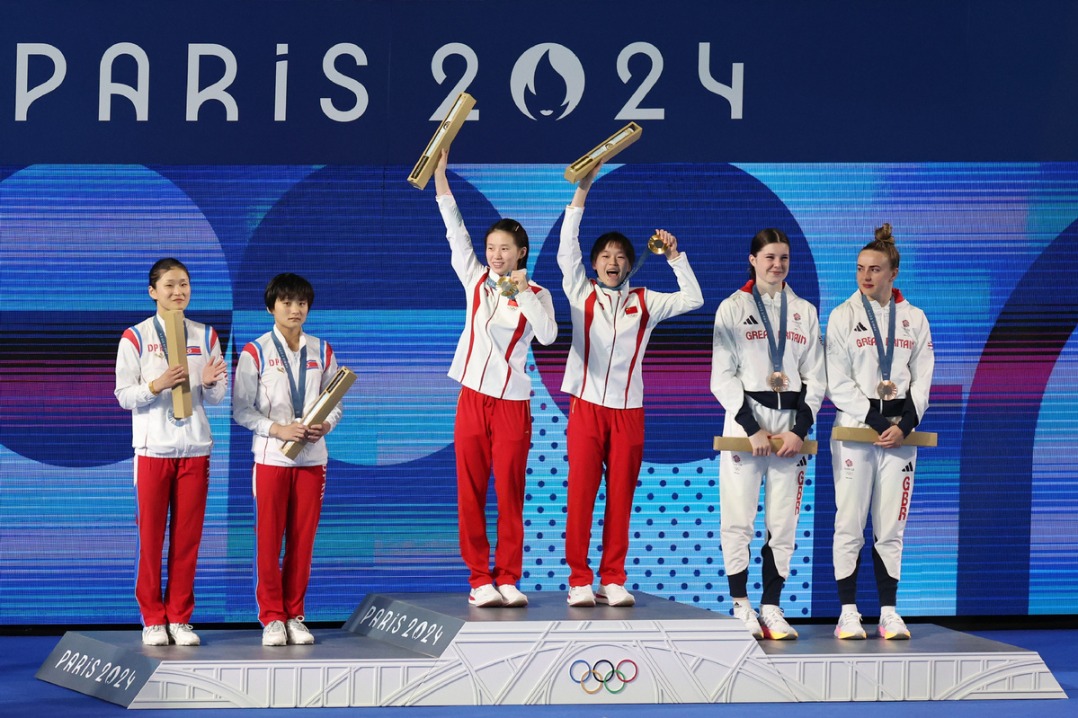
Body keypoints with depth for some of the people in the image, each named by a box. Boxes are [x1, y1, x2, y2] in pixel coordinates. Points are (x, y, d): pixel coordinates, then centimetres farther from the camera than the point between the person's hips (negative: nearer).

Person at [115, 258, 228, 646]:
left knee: (188, 536, 3)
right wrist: (157, 385, -20)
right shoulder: (136, 337, 0)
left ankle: (180, 618, 11)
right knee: (151, 536, 0)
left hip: (195, 448, 3)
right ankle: (153, 619, 8)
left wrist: (209, 384, -13)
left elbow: (217, 398, 9)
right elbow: (123, 395, -4)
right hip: (153, 448, -2)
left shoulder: (205, 336, 9)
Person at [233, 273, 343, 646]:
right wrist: (277, 429, -16)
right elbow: (241, 408, -4)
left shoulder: (321, 351, 9)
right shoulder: (255, 352, -1)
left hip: (312, 458, 3)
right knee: (269, 539, -2)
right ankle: (272, 618, 6)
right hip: (271, 458, -3)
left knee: (303, 539, 4)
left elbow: (335, 403, 10)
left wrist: (325, 426, -11)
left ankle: (294, 615, 12)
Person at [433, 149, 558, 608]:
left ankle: (508, 579, 7)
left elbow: (548, 336, -15)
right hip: (472, 398, 2)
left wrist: (524, 293, -23)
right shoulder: (475, 280, 7)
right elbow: (455, 232, 0)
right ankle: (479, 579, 5)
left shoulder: (535, 294, 1)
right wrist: (440, 175, -7)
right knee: (471, 492, 1)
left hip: (512, 403, -2)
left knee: (510, 493, 0)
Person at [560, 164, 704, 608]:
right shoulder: (581, 294, 7)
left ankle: (613, 580, 7)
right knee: (580, 494, -5)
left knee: (620, 497, 2)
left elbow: (693, 299, 11)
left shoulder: (644, 302, 11)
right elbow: (566, 250, -3)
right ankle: (579, 580, -1)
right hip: (586, 406, -1)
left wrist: (675, 256, 4)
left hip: (628, 410, 1)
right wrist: (581, 192, -9)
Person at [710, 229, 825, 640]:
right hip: (746, 421, -3)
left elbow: (816, 378, 9)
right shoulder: (733, 308, 4)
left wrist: (800, 428, -5)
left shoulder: (804, 312, 12)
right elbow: (722, 377, -2)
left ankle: (771, 607, 7)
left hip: (792, 424, 3)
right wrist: (752, 427, -12)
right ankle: (741, 606, 1)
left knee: (783, 524, 1)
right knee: (738, 518, -7)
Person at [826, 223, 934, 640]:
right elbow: (838, 383, -4)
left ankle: (888, 613, 8)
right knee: (850, 524, -4)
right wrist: (876, 421, -12)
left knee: (891, 527, 3)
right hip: (854, 429, -2)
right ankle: (848, 613, 1)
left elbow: (922, 379, 7)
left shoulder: (914, 319, 9)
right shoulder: (843, 316, 1)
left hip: (900, 431, 2)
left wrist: (905, 425, -8)